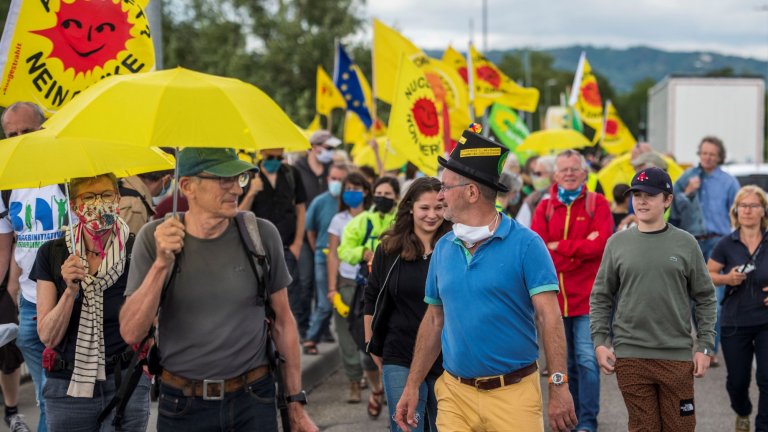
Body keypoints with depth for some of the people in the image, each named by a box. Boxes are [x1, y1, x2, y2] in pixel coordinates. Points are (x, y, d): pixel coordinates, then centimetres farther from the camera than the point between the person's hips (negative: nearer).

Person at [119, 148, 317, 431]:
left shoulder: (262, 235, -4)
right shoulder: (154, 239, -6)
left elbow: (283, 321, 3)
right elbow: (131, 333, -11)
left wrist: (296, 404, 3)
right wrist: (162, 263, -22)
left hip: (253, 402, 0)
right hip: (181, 407, 0)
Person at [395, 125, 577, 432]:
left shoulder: (525, 244, -8)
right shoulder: (443, 248, 7)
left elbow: (549, 317, -12)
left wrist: (559, 386, -19)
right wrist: (412, 386, 11)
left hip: (514, 393, -4)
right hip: (455, 394, 4)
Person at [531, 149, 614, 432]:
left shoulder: (597, 204, 1)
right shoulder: (544, 207, 7)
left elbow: (600, 244, -13)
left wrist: (558, 246, -9)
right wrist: (581, 249, -14)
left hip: (587, 297, -3)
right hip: (554, 297, 3)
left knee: (587, 360, -9)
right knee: (565, 363, 12)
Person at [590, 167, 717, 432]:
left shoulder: (685, 243, 4)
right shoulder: (617, 243, 5)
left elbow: (705, 298, 7)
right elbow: (600, 298, 8)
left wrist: (705, 346, 1)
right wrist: (599, 341, -1)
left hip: (677, 356, 0)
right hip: (630, 356, 0)